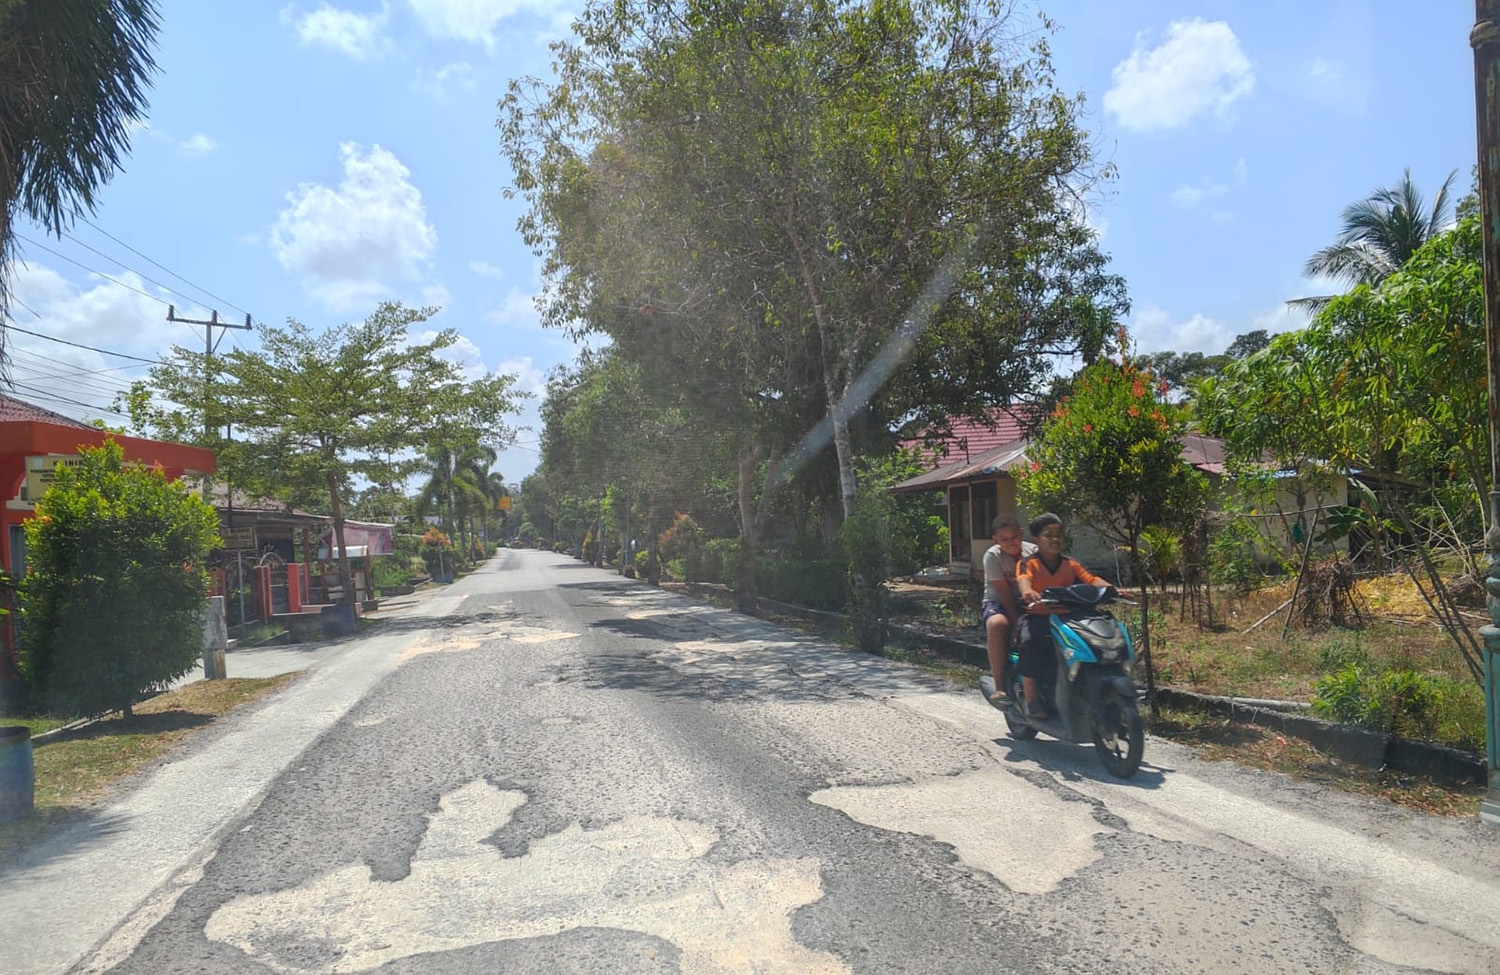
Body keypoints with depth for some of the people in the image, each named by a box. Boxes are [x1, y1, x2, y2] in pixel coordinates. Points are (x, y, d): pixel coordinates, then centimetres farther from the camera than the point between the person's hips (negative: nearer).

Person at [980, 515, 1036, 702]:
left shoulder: (1033, 552, -4)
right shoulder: (993, 556, -12)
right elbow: (1004, 593, -16)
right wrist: (1018, 623, -24)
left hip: (1027, 604, 4)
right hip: (998, 604, -3)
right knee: (997, 624, -37)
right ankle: (1000, 686, -34)